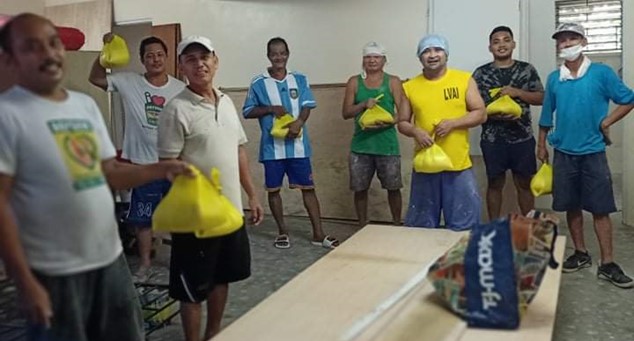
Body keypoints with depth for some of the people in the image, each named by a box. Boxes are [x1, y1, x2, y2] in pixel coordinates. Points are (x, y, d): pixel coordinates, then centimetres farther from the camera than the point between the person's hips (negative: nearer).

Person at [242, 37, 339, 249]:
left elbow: (307, 106, -1)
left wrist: (298, 122, -21)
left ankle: (318, 233, 8)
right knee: (273, 189, 7)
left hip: (298, 145, 1)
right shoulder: (258, 83, 1)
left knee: (308, 187, 2)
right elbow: (248, 112, 2)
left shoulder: (300, 80, 6)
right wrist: (270, 109, -13)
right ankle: (282, 232, 22)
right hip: (272, 146, 0)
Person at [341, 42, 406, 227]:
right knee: (360, 188, 7)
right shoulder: (354, 82, 7)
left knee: (393, 187, 5)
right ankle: (362, 227, 22)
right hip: (361, 144, 2)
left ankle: (397, 225, 23)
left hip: (387, 144, -1)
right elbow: (346, 113, 3)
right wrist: (363, 104, -15)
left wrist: (388, 122, -21)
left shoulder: (393, 82, 3)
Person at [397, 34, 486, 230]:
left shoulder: (464, 80, 1)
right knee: (422, 226, 12)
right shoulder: (410, 87, 5)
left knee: (463, 226, 7)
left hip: (459, 165, -1)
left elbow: (480, 114, 0)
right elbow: (402, 123, 9)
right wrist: (415, 131, -13)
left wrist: (452, 123, -15)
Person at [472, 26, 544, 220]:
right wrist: (494, 114, -17)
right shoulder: (481, 73, 2)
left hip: (522, 137, 1)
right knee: (495, 183, 8)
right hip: (492, 138, -1)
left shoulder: (527, 70, 5)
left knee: (525, 183, 8)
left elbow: (541, 98, 3)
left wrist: (517, 92, -12)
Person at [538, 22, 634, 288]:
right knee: (572, 206, 10)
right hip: (564, 152, 3)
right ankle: (580, 254, 24)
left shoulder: (601, 73, -5)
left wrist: (605, 122, -7)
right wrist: (541, 145, 13)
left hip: (593, 152, -3)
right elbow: (547, 116, 12)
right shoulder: (554, 79, 4)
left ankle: (607, 264, 5)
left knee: (600, 209, -1)